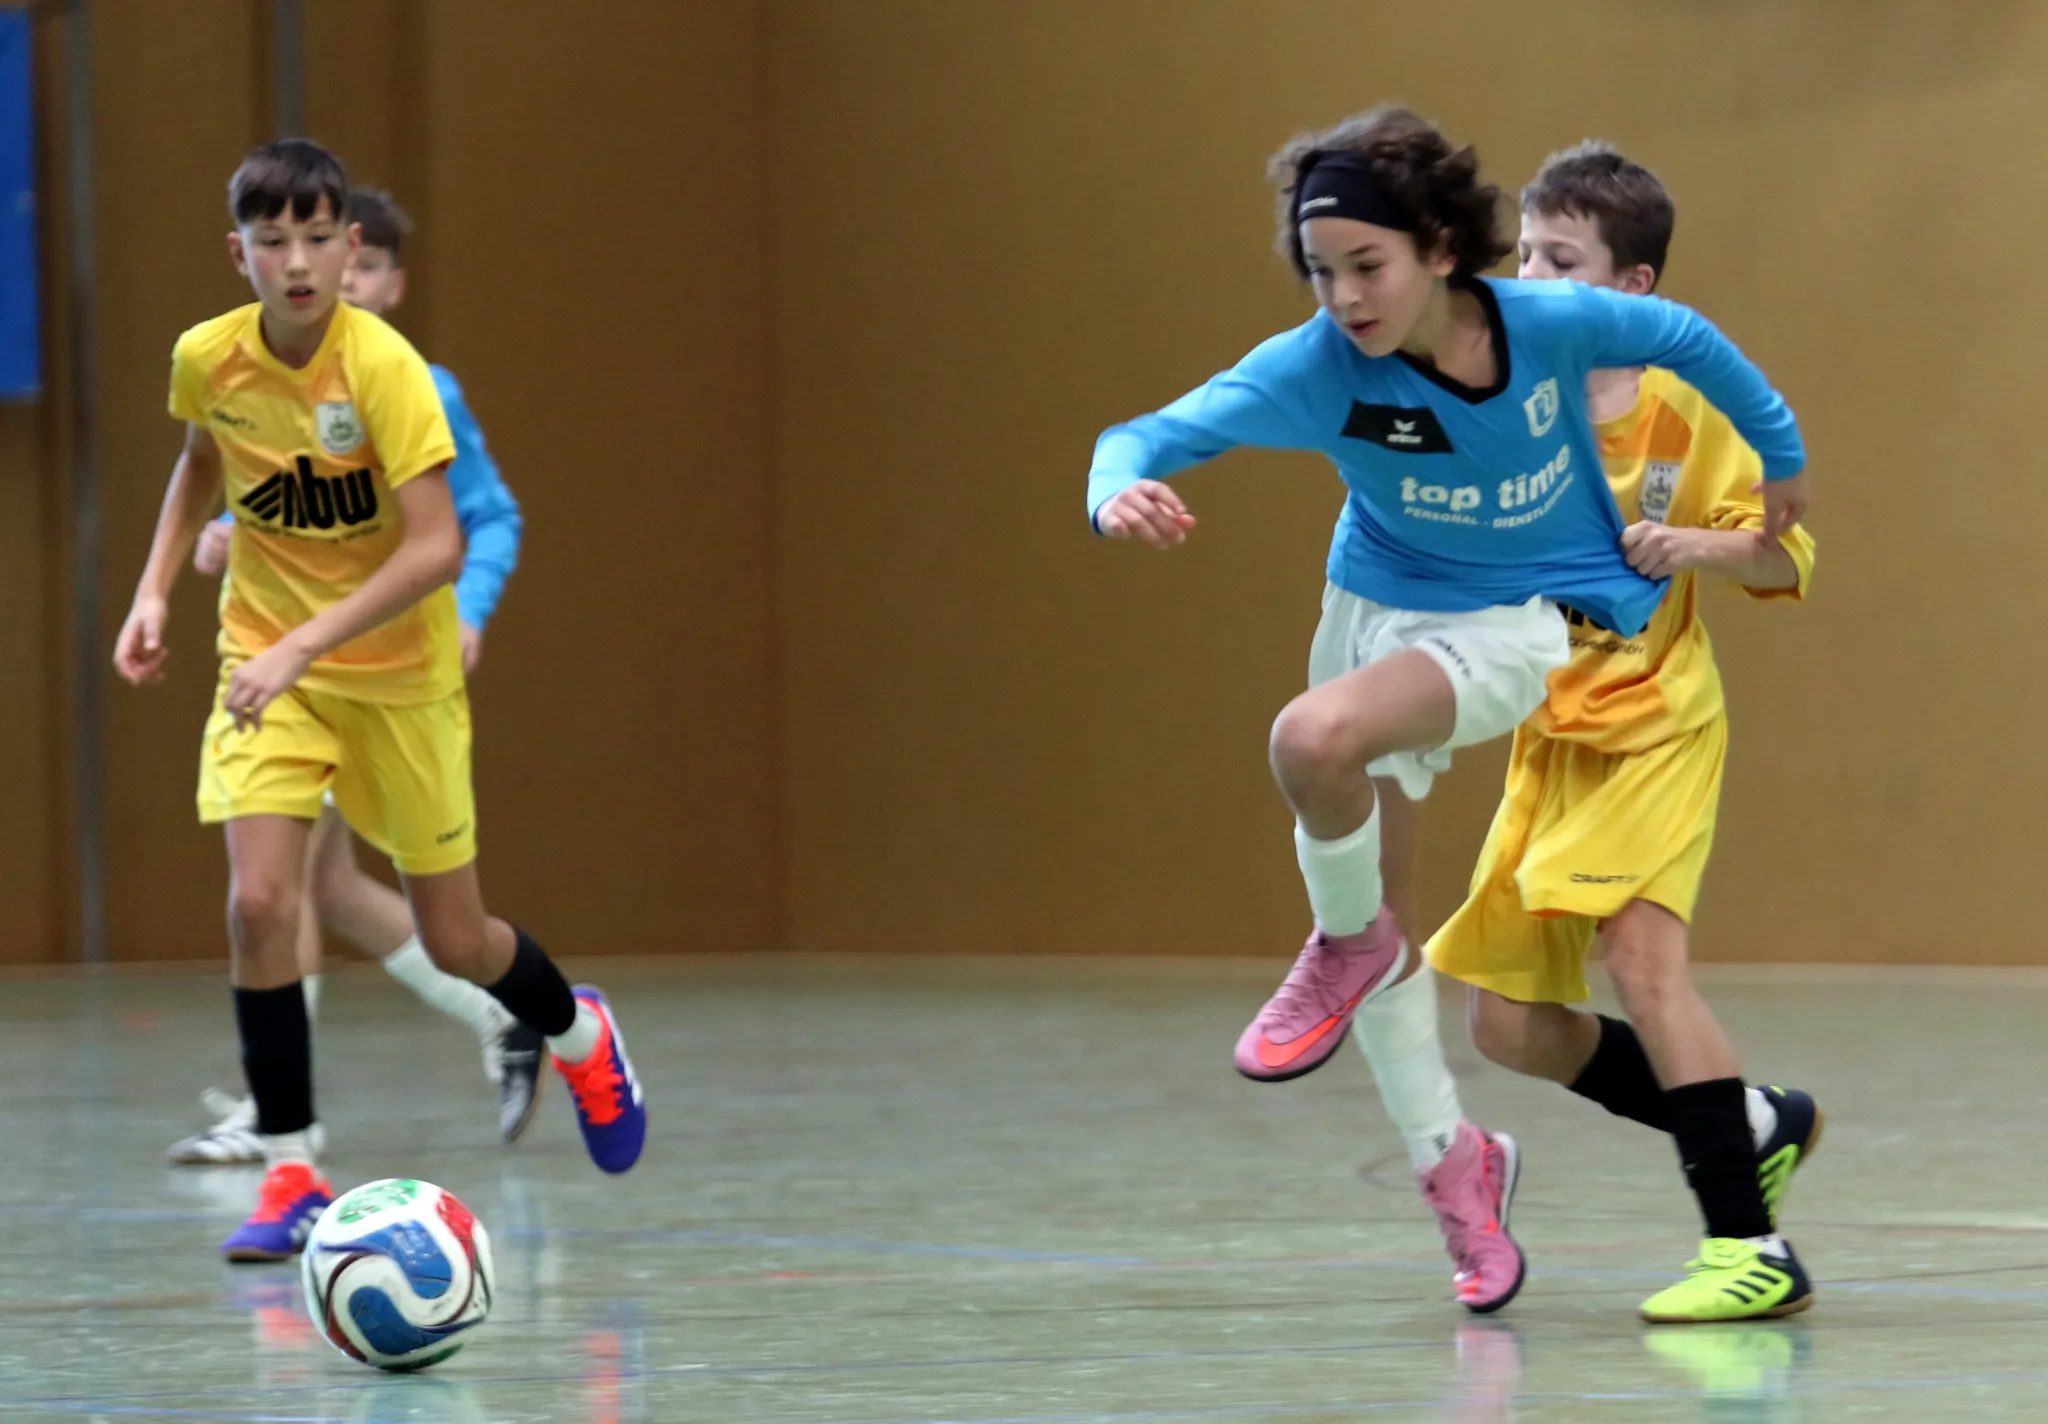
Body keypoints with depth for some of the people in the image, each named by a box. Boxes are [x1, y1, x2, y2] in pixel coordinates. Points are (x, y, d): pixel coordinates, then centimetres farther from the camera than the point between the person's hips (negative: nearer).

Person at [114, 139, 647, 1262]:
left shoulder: (383, 368, -23)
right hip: (266, 663, 3)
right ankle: (290, 1174, -8)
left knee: (453, 941, 8)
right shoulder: (207, 359, -8)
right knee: (258, 901, -19)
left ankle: (577, 1036, 42)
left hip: (400, 672, -2)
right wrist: (155, 588, 6)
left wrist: (306, 643, -34)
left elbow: (438, 547, -28)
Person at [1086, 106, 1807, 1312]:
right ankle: (1453, 1161, 31)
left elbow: (1685, 340, -3)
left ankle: (1350, 946, -5)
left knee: (1317, 738, -33)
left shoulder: (1553, 322, -23)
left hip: (1519, 624, -4)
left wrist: (1780, 451, 11)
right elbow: (1156, 434, -32)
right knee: (1371, 921, 11)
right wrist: (1123, 490, -56)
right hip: (1378, 606, 4)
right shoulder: (1314, 369, -23)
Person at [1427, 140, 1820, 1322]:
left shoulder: (1683, 408, -10)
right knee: (1511, 1024, 5)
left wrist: (1695, 545, -24)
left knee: (1640, 950, -26)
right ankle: (1756, 1125, 25)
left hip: (1655, 725, -6)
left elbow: (1789, 558, -7)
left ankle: (1752, 1247, -21)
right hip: (1548, 735, 6)